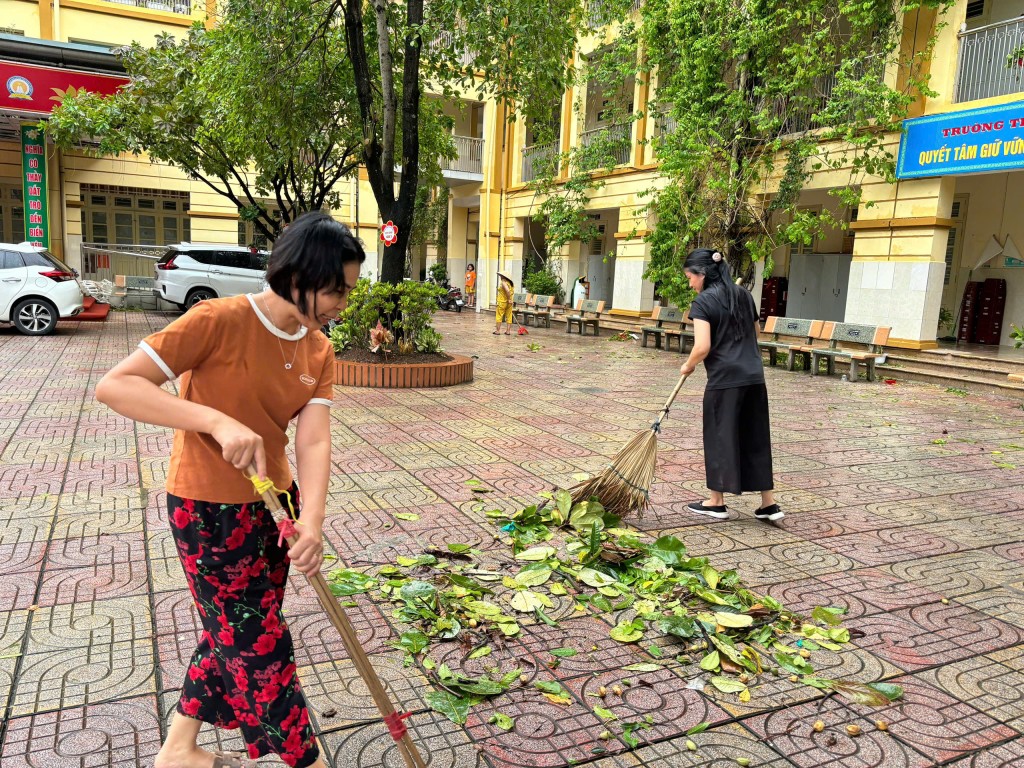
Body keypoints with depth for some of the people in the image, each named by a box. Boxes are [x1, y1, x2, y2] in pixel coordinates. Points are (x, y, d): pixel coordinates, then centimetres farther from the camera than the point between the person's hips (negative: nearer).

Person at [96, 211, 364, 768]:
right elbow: (114, 386, -23)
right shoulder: (220, 321, -22)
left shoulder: (320, 353, -2)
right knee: (260, 645, 6)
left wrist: (311, 521, -28)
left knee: (233, 632, 21)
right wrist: (217, 421, -34)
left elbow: (313, 440, -12)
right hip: (209, 510, -7)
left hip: (273, 502, 7)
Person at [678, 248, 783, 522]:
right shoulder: (743, 295, 11)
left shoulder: (703, 302, -10)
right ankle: (768, 503, 17)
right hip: (754, 376, 7)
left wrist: (688, 366, -1)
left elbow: (702, 347, -18)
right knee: (756, 437, 13)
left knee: (720, 437, 6)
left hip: (725, 379, -7)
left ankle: (717, 502, 17)